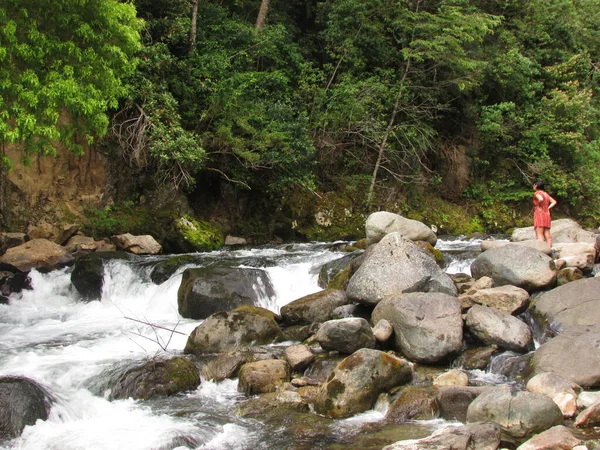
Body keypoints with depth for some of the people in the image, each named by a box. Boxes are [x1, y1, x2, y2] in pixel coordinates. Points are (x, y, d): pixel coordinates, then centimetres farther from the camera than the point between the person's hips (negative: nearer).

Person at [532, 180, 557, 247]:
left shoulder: (537, 193, -7)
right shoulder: (546, 194, 17)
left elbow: (541, 199, -28)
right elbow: (554, 202, 17)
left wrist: (539, 207, -14)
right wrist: (548, 208, 10)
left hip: (540, 214, -8)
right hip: (547, 215, 8)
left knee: (539, 235, -11)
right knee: (547, 234, 6)